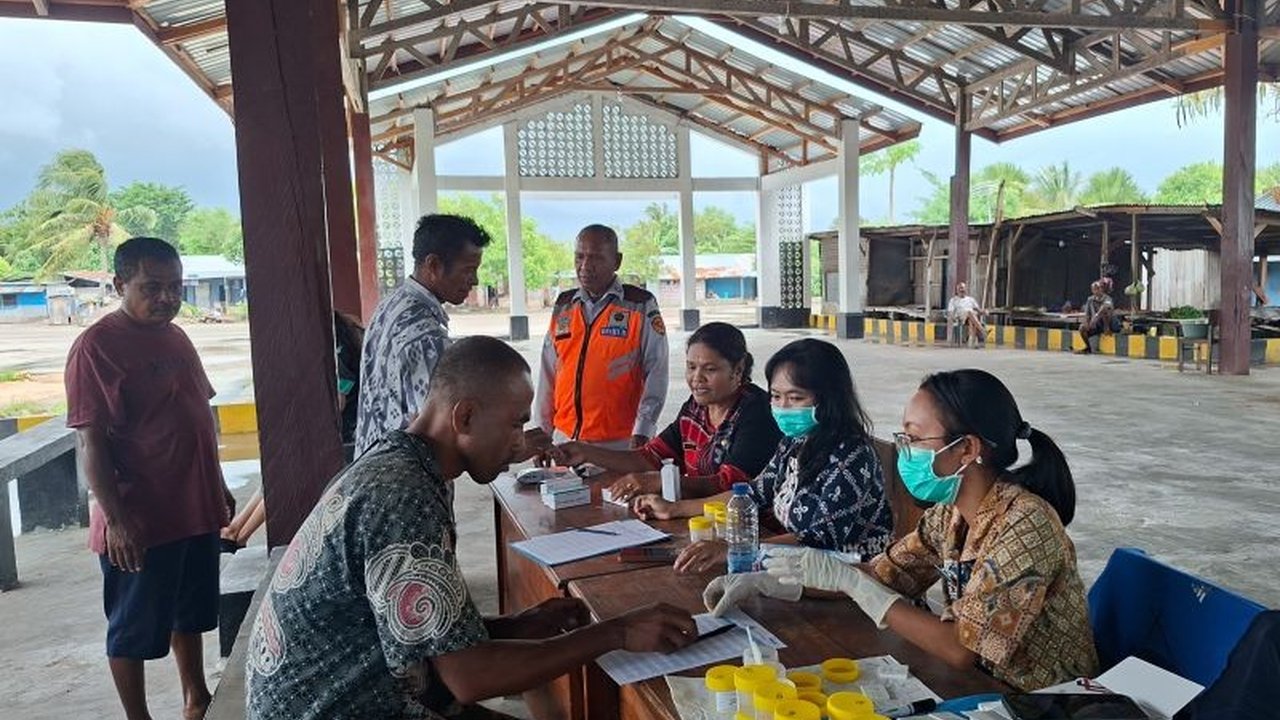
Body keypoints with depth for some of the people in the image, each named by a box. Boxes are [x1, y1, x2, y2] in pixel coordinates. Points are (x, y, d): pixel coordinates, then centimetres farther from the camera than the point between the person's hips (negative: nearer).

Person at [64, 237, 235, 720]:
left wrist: (218, 488, 19)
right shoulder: (96, 346, -15)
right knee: (134, 631, 9)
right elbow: (90, 442, -17)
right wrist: (116, 520, -21)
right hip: (139, 522, -8)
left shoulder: (175, 337, 9)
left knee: (191, 615, 21)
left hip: (196, 509, 8)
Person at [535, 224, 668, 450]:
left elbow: (656, 375, -8)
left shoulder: (641, 306, -3)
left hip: (620, 443, -4)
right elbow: (548, 374, 12)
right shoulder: (563, 307, 10)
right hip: (565, 438, 4)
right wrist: (543, 432, 11)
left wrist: (640, 436, -14)